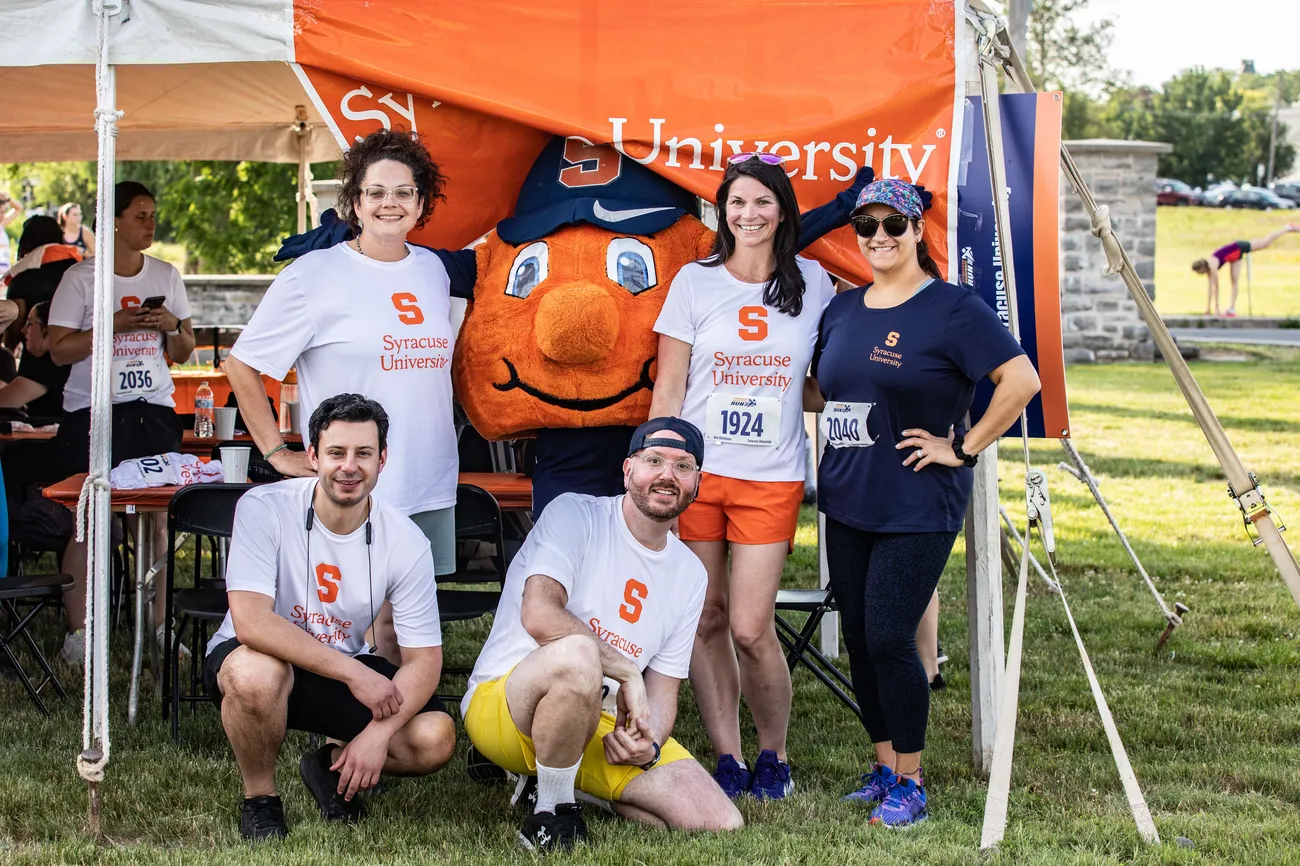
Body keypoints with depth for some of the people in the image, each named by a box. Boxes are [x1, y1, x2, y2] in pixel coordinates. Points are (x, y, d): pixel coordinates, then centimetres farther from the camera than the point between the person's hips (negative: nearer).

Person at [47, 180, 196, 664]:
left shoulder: (166, 276, 11)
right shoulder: (81, 278, -2)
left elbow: (183, 353, 16)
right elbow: (59, 350, -6)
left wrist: (173, 326, -6)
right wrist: (116, 325, -15)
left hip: (154, 410, 3)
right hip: (92, 411, -3)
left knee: (157, 516, 1)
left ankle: (159, 625, 8)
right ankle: (77, 630, 3)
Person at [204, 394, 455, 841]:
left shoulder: (406, 542, -13)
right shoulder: (263, 508, -22)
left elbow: (424, 658, -11)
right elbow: (251, 622, -31)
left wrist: (379, 732, -28)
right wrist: (354, 674, -33)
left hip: (345, 668, 3)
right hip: (251, 660, -3)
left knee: (436, 739, -18)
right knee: (256, 670, -39)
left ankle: (332, 764, 14)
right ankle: (259, 797, -9)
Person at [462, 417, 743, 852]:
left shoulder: (690, 574, 11)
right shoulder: (574, 514, -8)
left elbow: (662, 686, 11)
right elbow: (538, 615, -25)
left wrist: (650, 742, -11)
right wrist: (627, 672, -22)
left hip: (606, 724, 7)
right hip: (501, 699, -7)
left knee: (723, 826, -10)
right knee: (576, 655, -42)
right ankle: (551, 816, -19)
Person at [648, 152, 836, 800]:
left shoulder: (811, 283, 6)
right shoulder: (695, 282, 3)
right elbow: (669, 387, 4)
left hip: (771, 480, 0)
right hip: (695, 472, 0)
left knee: (751, 628, -6)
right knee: (706, 622, 2)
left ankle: (774, 755, 14)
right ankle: (727, 759, 15)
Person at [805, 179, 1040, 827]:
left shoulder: (952, 308, -9)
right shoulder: (842, 309, 11)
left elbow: (1022, 380, -16)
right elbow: (819, 395, 24)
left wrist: (962, 449, -14)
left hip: (918, 508, -6)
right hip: (846, 503, 6)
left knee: (890, 638, -9)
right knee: (858, 638, 9)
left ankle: (909, 783, 5)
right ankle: (883, 767, 24)